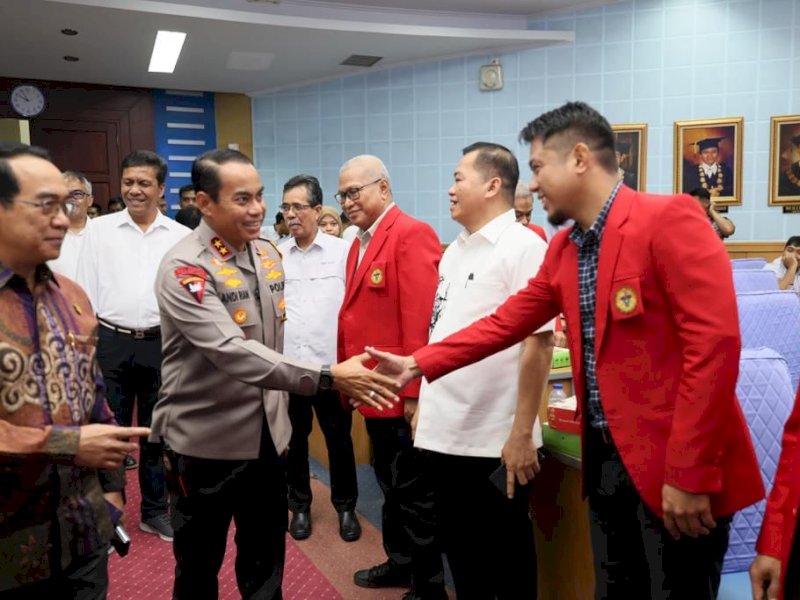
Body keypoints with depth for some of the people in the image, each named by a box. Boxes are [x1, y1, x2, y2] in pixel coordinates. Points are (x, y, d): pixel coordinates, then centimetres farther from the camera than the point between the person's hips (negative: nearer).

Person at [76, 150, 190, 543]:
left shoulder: (182, 237, 1)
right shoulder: (99, 230, 2)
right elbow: (86, 291, 2)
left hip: (161, 343, 1)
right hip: (111, 342, 0)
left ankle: (154, 510, 28)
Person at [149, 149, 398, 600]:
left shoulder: (268, 254, 3)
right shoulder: (184, 269, -19)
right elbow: (233, 352, -32)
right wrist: (327, 377, -38)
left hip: (267, 433, 6)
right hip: (207, 440, -5)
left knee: (267, 562, 19)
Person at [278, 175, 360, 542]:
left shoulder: (342, 251, -3)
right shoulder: (276, 255, 4)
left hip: (331, 363, -2)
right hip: (287, 364, 2)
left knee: (338, 438, 10)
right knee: (294, 439, 15)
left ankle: (345, 506, 28)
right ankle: (300, 505, 33)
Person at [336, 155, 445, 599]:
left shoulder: (412, 234, -16)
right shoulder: (360, 242, 13)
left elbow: (420, 318, -22)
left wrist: (414, 391, -22)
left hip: (401, 393, -9)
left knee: (414, 491, 6)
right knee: (390, 485, 22)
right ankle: (399, 562, 40)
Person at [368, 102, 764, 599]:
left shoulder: (670, 219, -16)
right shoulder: (563, 248, 9)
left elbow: (714, 343, -21)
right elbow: (506, 322, 12)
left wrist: (690, 475, -20)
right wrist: (418, 364, 7)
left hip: (673, 470, -7)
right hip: (604, 458, 7)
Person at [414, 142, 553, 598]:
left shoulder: (524, 248, -13)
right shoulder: (454, 251, 12)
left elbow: (539, 343, -18)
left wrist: (522, 434, -19)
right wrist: (423, 403, 14)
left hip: (496, 440, -7)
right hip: (445, 432, 8)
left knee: (505, 553, 11)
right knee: (458, 545, 20)